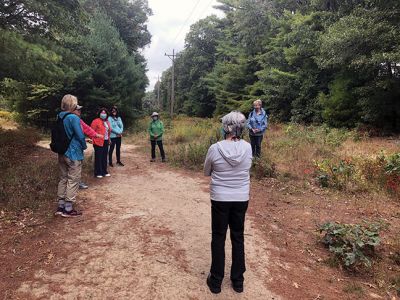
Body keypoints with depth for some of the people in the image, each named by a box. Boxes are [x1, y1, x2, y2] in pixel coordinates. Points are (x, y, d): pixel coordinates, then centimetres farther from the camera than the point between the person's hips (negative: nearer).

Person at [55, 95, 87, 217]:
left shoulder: (59, 117, 7)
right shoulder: (74, 118, -18)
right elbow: (80, 136, -17)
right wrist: (84, 146, 1)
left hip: (62, 153, 8)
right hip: (74, 154, -8)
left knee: (63, 179, 16)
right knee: (73, 181, 2)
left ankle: (61, 206, 23)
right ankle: (68, 209, 8)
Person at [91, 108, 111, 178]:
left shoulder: (107, 122, 15)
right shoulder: (96, 121, -9)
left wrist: (108, 139, 19)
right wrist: (93, 139, -12)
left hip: (105, 142, 7)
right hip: (98, 142, -7)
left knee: (104, 157, 12)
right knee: (98, 157, -2)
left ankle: (104, 171, 22)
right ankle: (98, 173, 6)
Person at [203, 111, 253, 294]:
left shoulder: (215, 148, -15)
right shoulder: (247, 148, -9)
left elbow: (206, 172, 0)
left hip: (220, 199, -2)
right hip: (241, 199, 2)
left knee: (218, 238, 13)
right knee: (238, 238, 17)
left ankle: (216, 281, 25)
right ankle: (238, 280, 30)